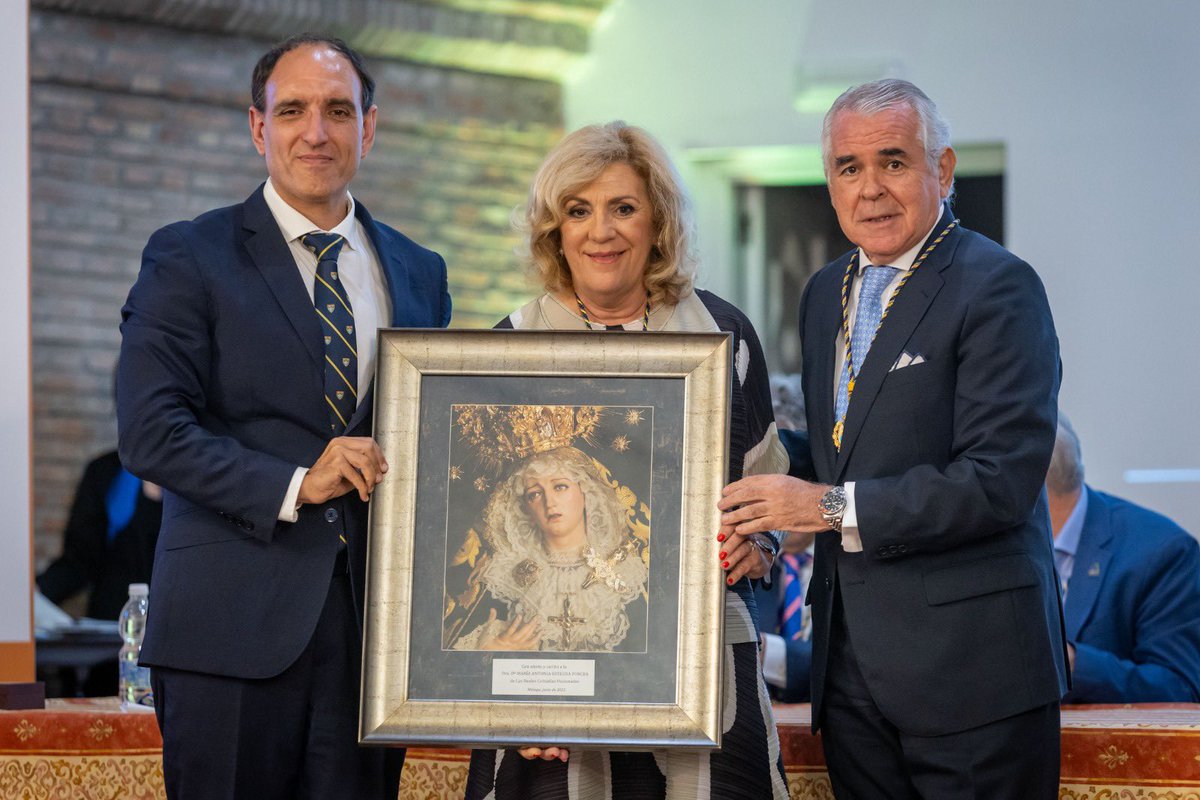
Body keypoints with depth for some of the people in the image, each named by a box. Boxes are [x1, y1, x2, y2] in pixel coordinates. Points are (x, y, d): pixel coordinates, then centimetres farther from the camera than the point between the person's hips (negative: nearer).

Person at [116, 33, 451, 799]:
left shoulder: (419, 273, 15)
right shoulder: (188, 258, 1)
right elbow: (150, 431, -7)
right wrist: (291, 487, -17)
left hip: (375, 617, 4)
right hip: (235, 620, -3)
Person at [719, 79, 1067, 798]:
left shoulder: (997, 287, -10)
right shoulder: (826, 293, 17)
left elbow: (1002, 479, -19)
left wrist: (833, 506, -19)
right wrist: (764, 522, 4)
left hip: (967, 663, -7)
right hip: (851, 669, 7)